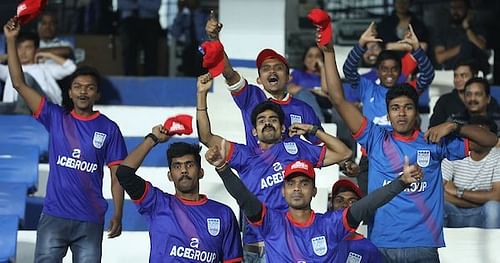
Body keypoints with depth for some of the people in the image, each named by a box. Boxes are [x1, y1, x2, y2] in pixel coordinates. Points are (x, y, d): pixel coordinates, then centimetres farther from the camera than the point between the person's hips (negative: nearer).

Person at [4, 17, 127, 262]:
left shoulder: (109, 129, 4)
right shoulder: (55, 118, 6)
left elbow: (117, 177, 4)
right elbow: (19, 84, 3)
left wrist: (117, 215, -6)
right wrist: (10, 41, -3)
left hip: (91, 221, 0)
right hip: (54, 216, 0)